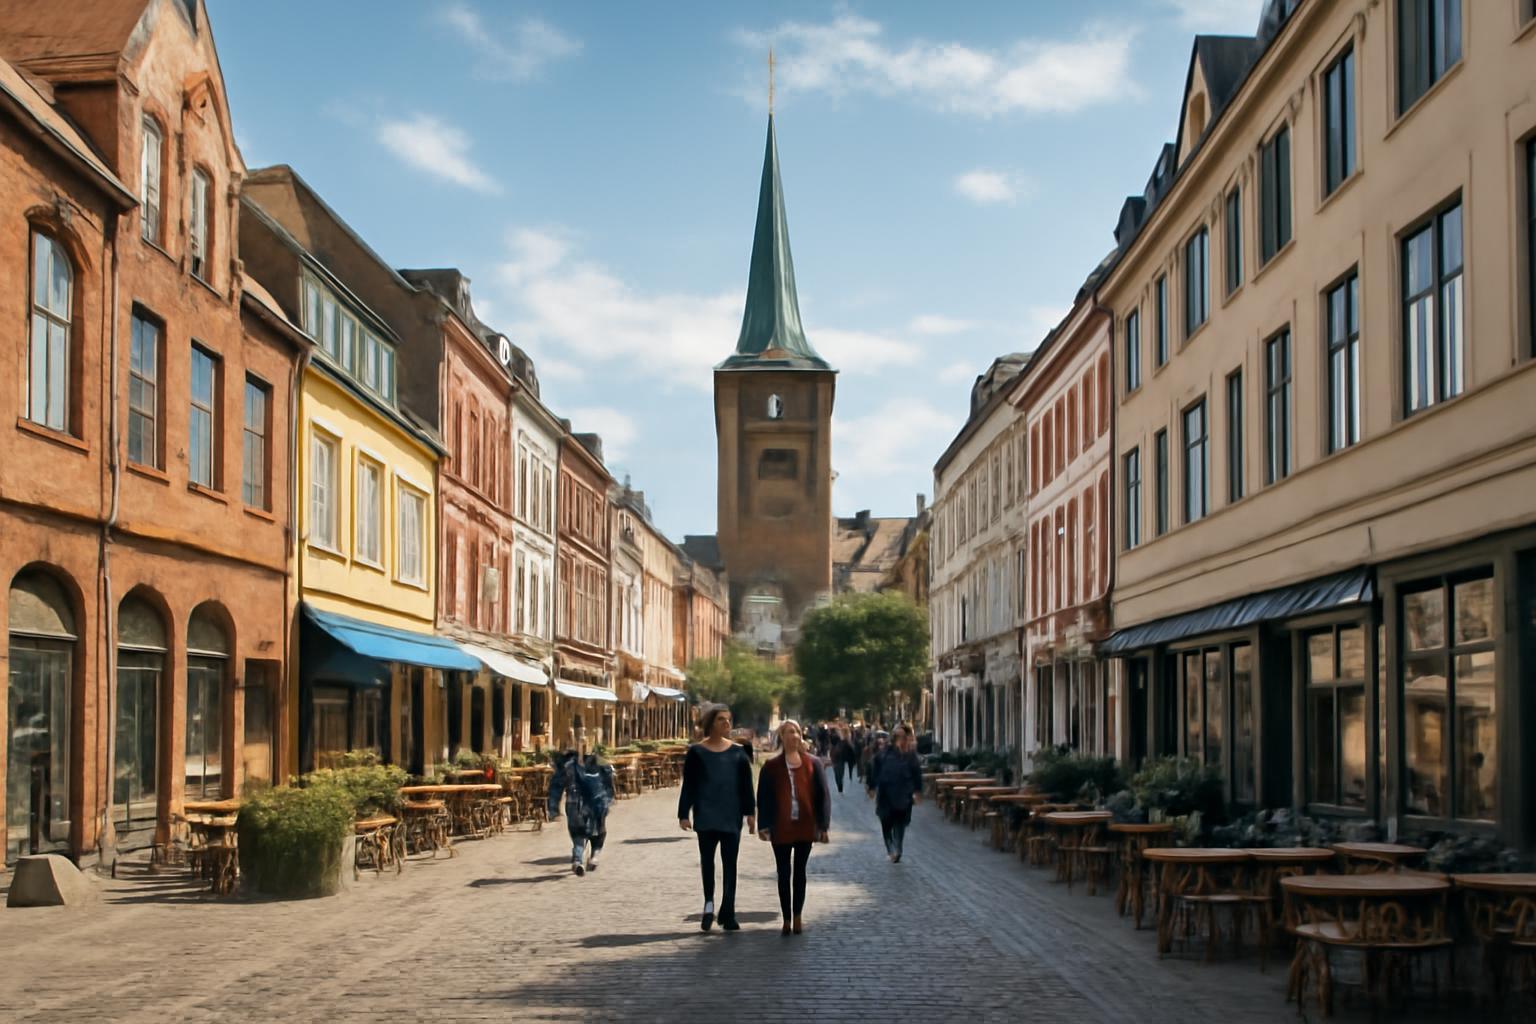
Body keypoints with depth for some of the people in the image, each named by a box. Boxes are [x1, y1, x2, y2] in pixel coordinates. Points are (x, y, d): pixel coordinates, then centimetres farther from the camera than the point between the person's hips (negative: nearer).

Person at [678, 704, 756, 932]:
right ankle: (709, 904, 16)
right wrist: (684, 814, -3)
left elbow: (746, 785, 7)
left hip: (731, 816, 1)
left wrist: (750, 812, 2)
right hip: (705, 815, -1)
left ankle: (727, 914, 4)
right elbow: (688, 786, 1)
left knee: (729, 864, 1)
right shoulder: (697, 752, 1)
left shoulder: (738, 752, 6)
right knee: (707, 860, 3)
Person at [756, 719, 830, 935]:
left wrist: (823, 825, -3)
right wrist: (764, 826, -6)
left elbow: (823, 795, 1)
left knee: (800, 872, 10)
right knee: (784, 874, 4)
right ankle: (787, 918, 10)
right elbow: (763, 797, 0)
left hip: (805, 827, 1)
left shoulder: (812, 763, 1)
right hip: (781, 828, 0)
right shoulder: (772, 766, 0)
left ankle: (797, 916, 21)